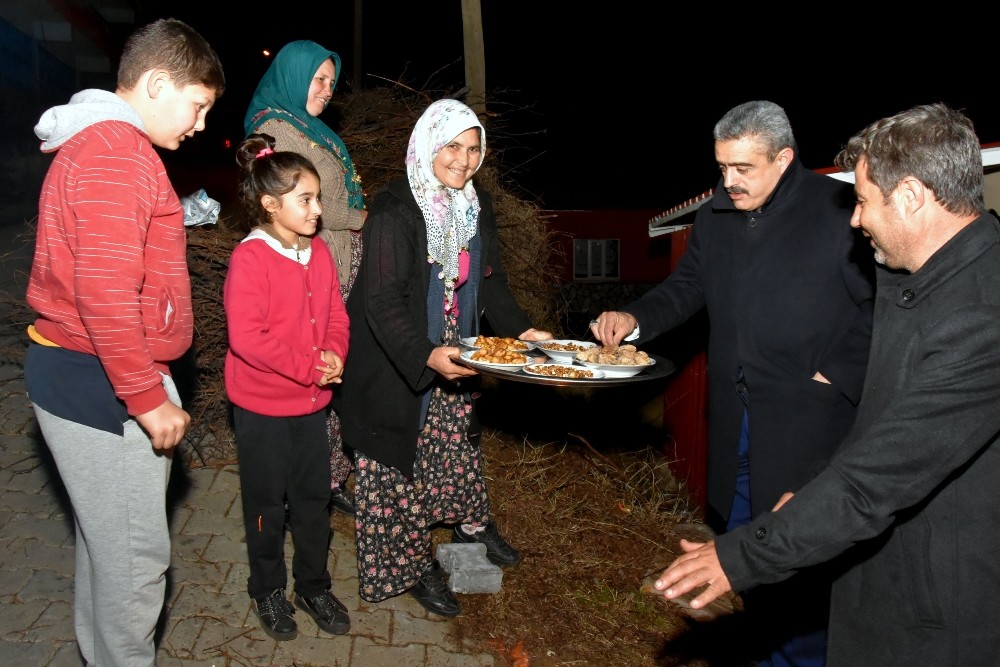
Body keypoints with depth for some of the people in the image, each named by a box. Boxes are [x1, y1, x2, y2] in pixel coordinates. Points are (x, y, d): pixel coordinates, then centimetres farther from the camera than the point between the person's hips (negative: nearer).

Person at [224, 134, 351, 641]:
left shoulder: (318, 253, 3)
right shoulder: (250, 258, -18)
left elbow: (336, 316, 8)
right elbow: (246, 336, -26)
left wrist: (334, 353, -12)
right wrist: (310, 368, -22)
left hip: (313, 403, 6)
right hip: (262, 408, -6)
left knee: (314, 501, 16)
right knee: (267, 504, 13)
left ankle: (314, 586, 35)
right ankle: (267, 590, 34)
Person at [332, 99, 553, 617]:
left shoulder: (478, 205, 1)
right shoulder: (395, 210, -22)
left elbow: (490, 279, 9)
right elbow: (382, 301, -28)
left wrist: (520, 328, -4)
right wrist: (426, 356, -41)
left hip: (452, 356, 7)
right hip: (395, 362, -6)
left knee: (457, 439, 23)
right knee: (401, 462, 6)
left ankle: (473, 523, 46)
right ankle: (411, 564, 24)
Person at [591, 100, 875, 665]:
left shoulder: (842, 210, -11)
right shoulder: (714, 218, 8)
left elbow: (881, 304, -9)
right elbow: (688, 288, 15)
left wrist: (841, 376, -14)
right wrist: (635, 319, -2)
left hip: (810, 420, -6)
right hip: (736, 421, 6)